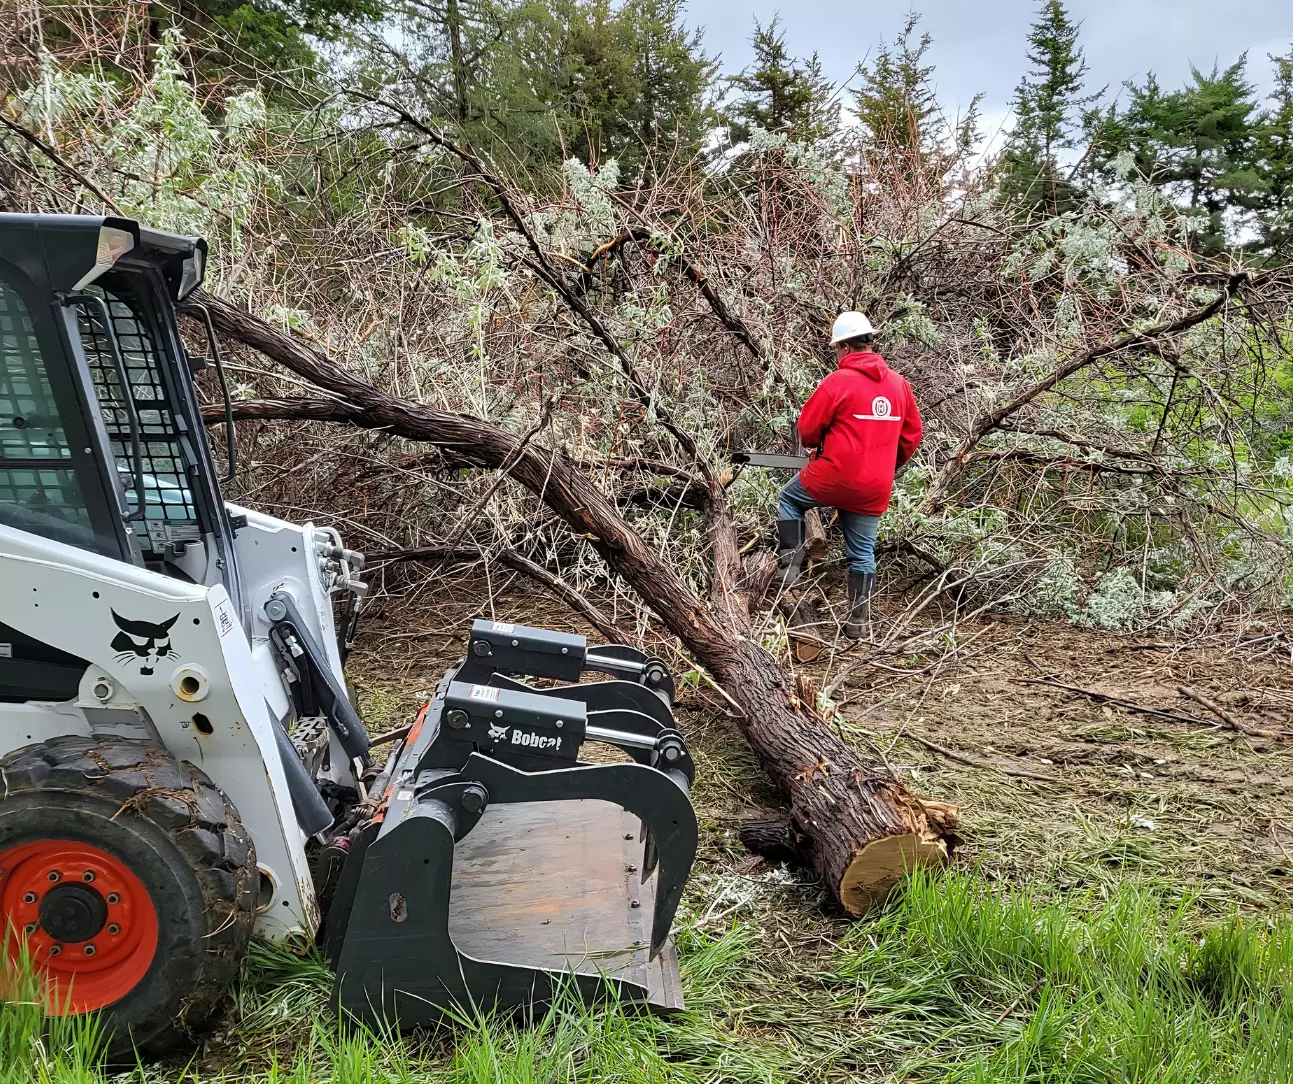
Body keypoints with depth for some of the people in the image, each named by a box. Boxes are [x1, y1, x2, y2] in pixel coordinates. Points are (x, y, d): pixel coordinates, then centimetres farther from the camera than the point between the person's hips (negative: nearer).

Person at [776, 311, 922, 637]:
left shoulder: (838, 381, -11)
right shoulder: (899, 384, 7)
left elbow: (808, 428, -6)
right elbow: (912, 434, 15)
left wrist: (814, 444, 17)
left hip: (835, 477, -5)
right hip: (875, 490, 5)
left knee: (789, 499, 23)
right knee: (863, 554, 16)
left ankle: (791, 563, 12)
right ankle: (858, 621, 21)